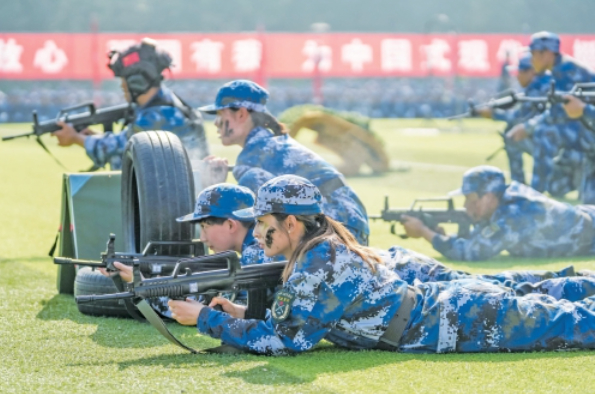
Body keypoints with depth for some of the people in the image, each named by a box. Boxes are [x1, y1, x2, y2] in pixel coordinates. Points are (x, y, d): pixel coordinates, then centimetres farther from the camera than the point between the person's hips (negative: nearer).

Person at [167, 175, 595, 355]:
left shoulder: (318, 263, -20)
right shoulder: (326, 247, 7)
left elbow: (286, 340, -19)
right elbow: (293, 316, 16)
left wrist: (206, 318, -16)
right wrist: (244, 314, 2)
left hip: (462, 322, -8)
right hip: (444, 299, 8)